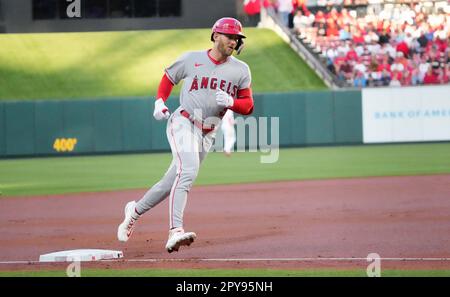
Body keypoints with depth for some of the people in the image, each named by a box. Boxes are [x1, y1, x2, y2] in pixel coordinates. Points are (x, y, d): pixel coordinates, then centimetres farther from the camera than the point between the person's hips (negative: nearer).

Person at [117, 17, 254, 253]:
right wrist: (160, 101, 0)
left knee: (173, 181, 9)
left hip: (207, 134, 5)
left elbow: (248, 106, 5)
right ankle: (175, 231, -40)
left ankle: (135, 210, 35)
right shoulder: (191, 59, 1)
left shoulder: (240, 70, 6)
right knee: (188, 170, -28)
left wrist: (231, 102, -16)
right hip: (183, 124, -5)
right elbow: (168, 78, 17)